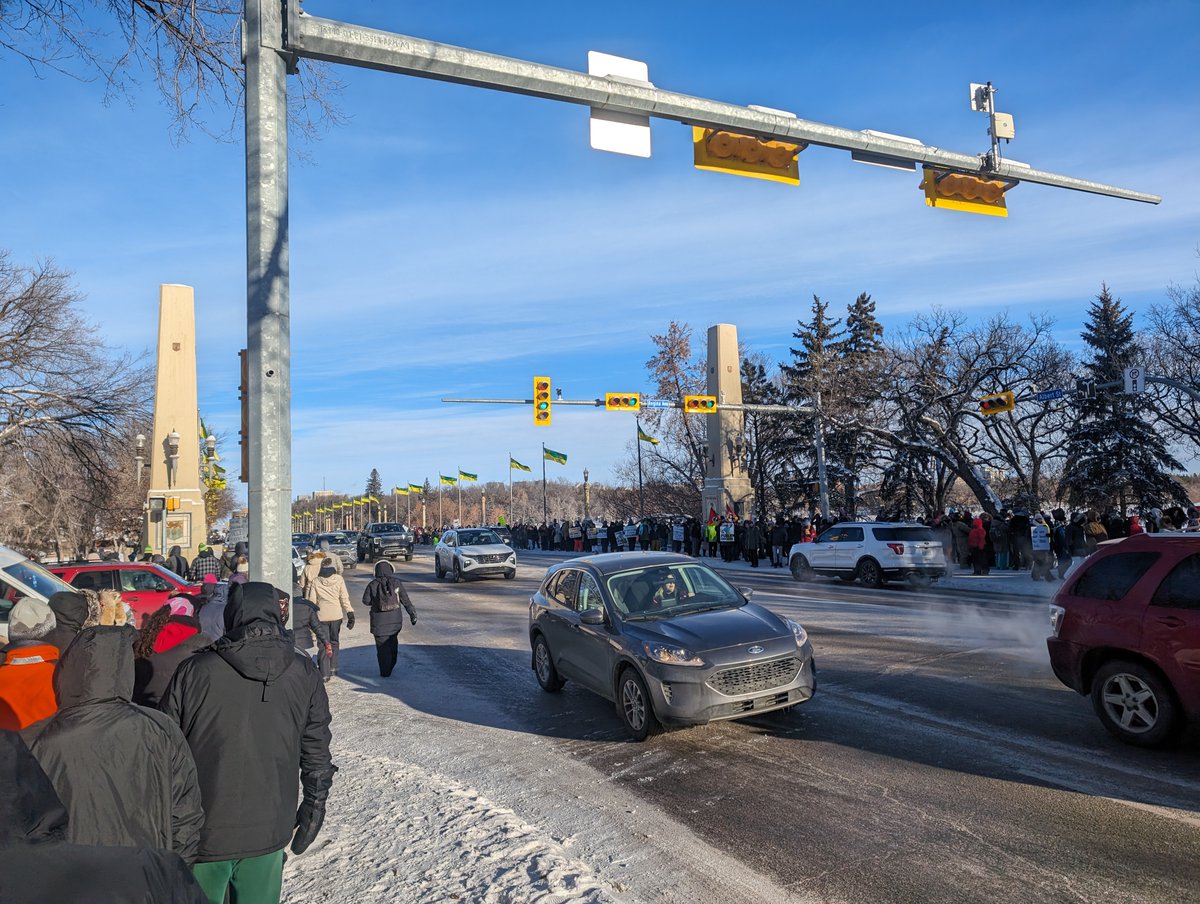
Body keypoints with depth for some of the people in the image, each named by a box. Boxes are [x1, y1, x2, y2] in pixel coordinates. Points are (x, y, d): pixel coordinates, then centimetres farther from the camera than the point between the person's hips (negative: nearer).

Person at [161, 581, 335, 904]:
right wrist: (314, 807, 15)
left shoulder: (193, 671, -11)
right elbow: (317, 753, 2)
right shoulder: (304, 674, -4)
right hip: (268, 832, 2)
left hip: (202, 832, -1)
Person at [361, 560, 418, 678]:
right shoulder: (397, 583, -5)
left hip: (379, 622, -3)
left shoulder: (373, 585, -11)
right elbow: (406, 600, -3)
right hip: (395, 620, 3)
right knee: (392, 644, 21)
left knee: (382, 646, 6)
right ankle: (390, 667, 31)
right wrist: (413, 614, 3)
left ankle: (385, 672, 9)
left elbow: (366, 601, -1)